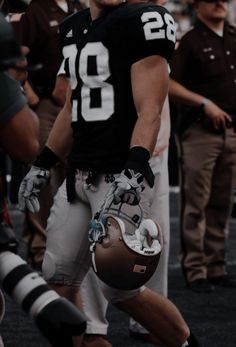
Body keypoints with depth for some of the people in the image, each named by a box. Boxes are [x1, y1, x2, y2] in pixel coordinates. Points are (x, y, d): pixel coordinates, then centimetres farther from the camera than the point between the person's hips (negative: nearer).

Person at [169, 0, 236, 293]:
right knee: (196, 203, -4)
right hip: (200, 130, -6)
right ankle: (194, 269, -2)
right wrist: (204, 103, -16)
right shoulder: (191, 41, -5)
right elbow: (168, 83, -11)